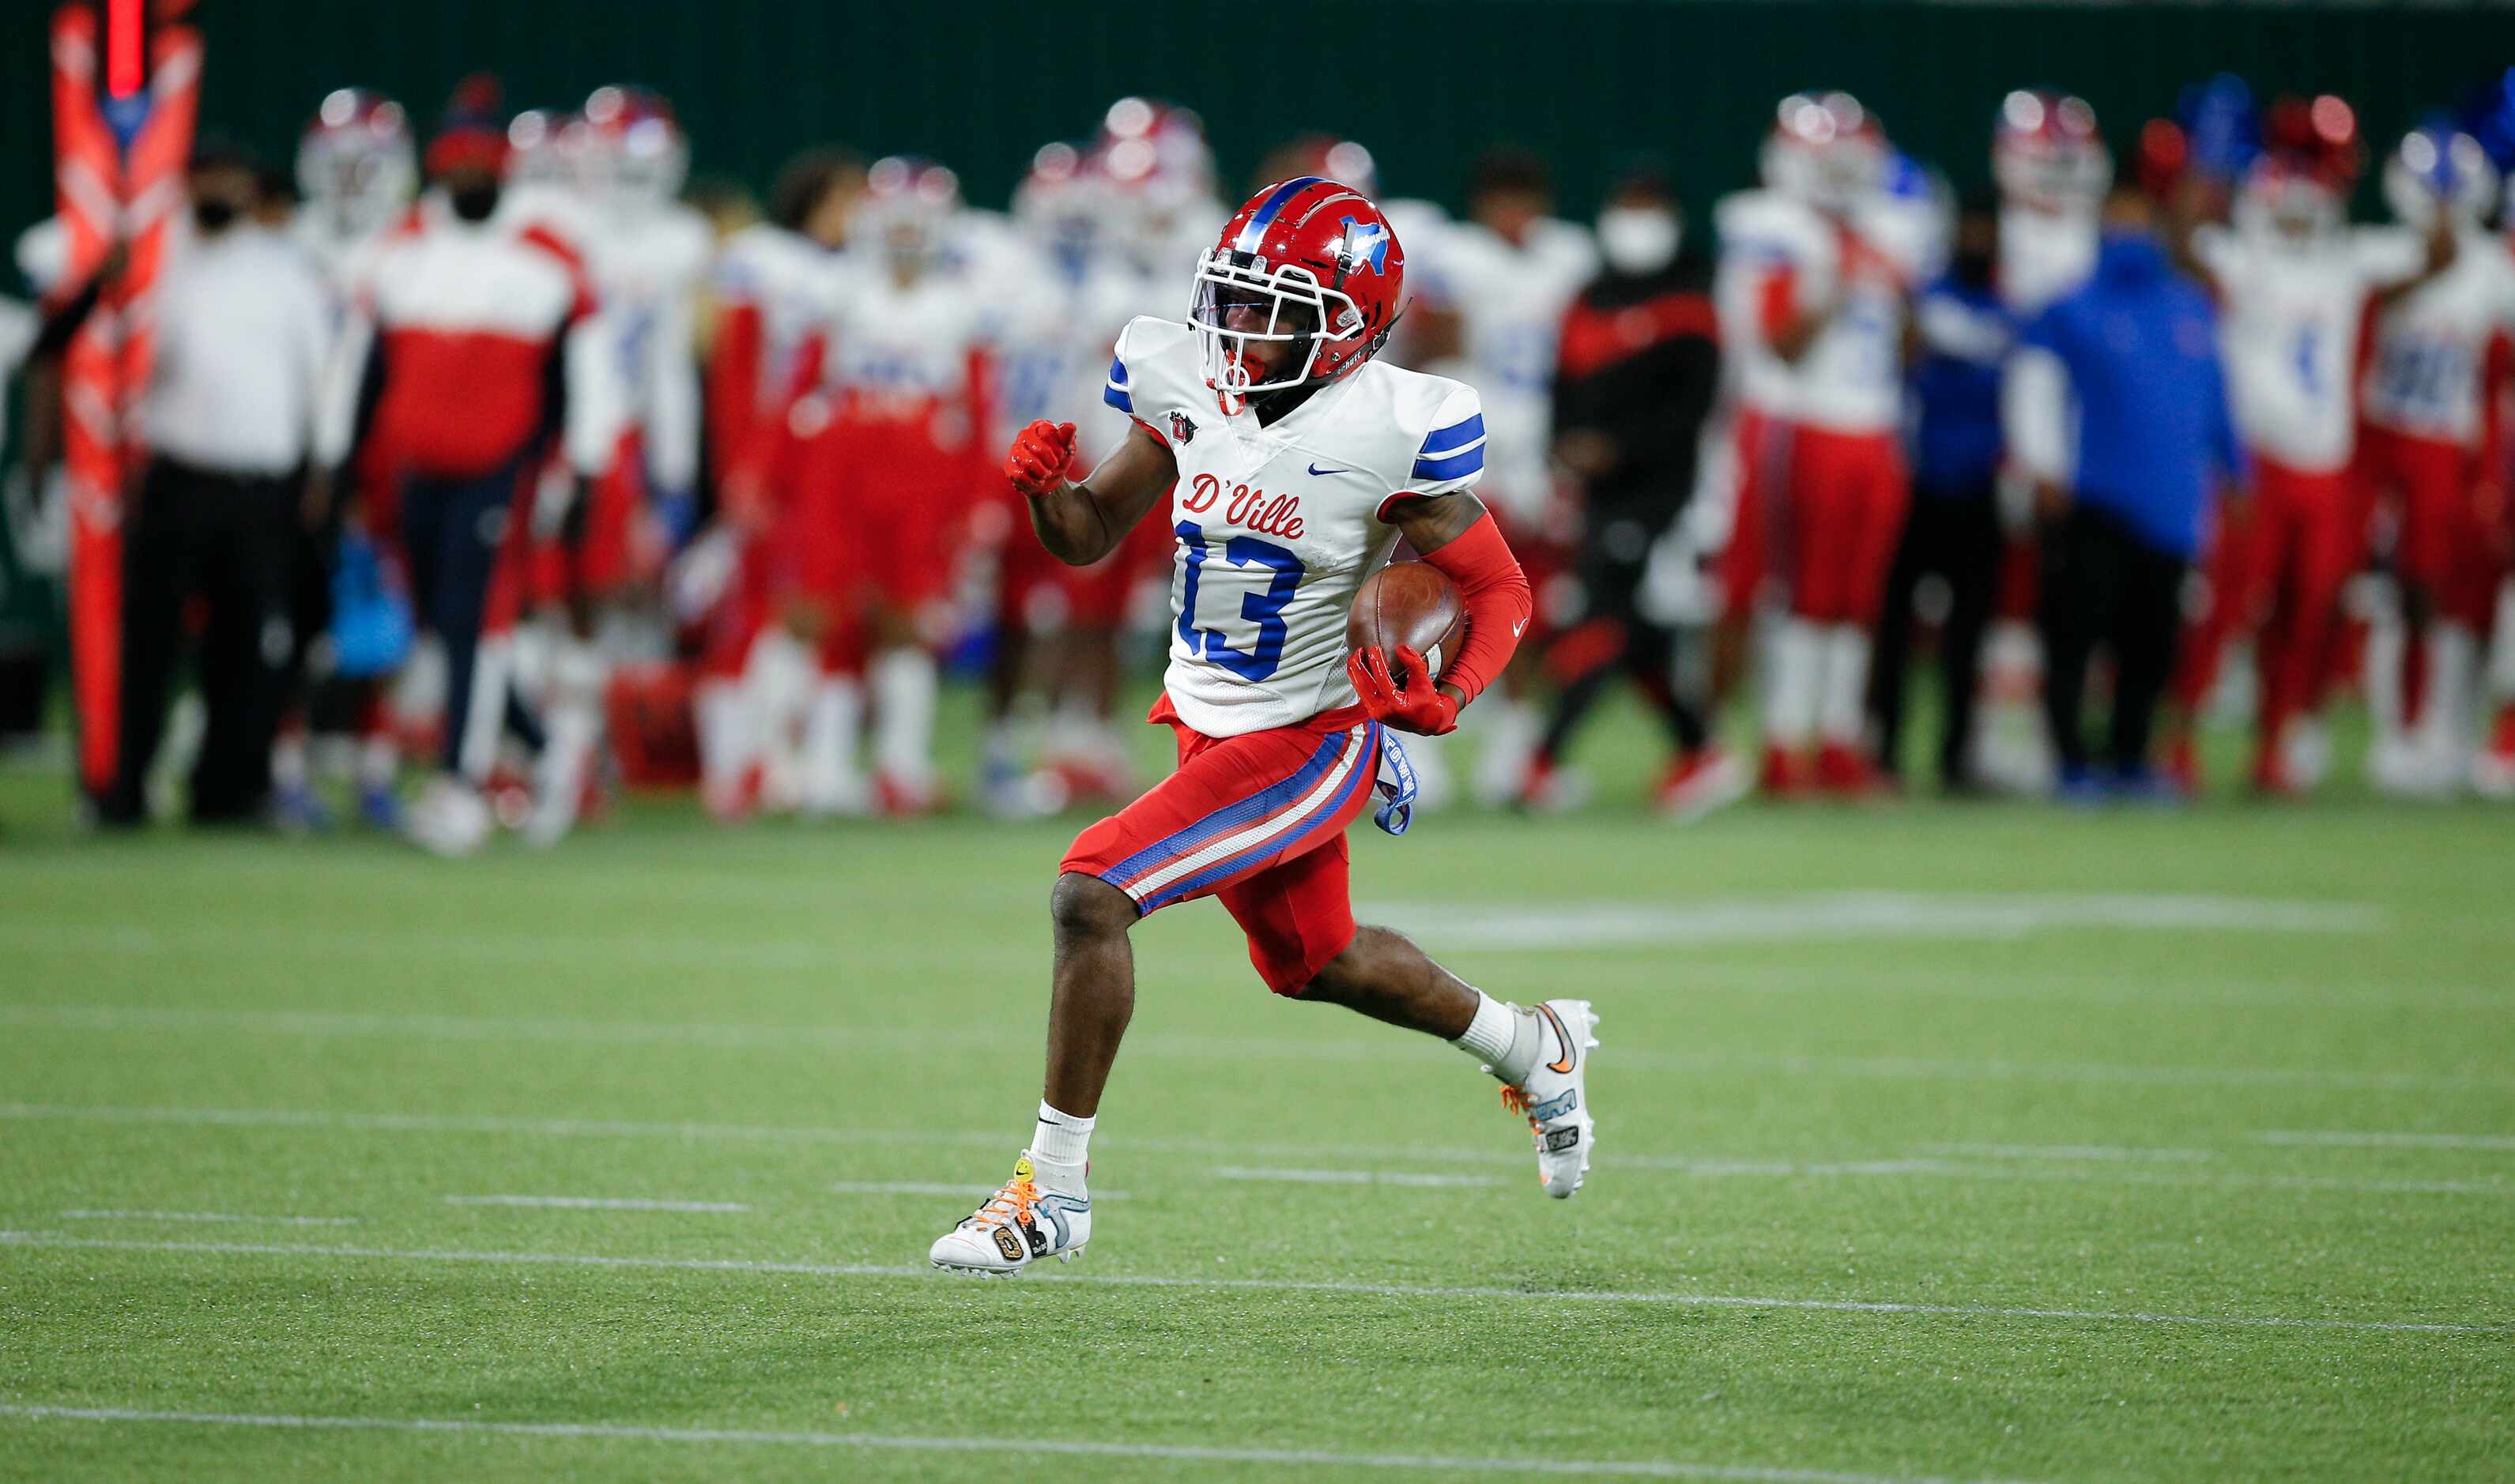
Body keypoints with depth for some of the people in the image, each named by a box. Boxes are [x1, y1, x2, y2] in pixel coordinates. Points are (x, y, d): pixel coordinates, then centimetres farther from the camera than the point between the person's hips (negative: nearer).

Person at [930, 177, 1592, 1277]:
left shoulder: (1387, 433, -21)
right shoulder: (1193, 389, -5)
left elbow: (1501, 593, -12)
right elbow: (1092, 535, 5)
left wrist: (1447, 695, -30)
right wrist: (1047, 490, -17)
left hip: (1307, 742, -8)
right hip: (1209, 731, 8)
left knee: (1090, 892, -20)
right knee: (1315, 963, 26)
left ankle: (1054, 1192, -12)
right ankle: (1537, 1051, 51)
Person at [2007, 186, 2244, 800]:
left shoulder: (2192, 309, 14)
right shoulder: (2073, 309, -1)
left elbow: (2214, 397, 23)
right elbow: (2032, 384, -3)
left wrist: (2231, 469, 23)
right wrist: (2045, 468, -10)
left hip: (2169, 507, 5)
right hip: (2095, 504, -5)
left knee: (2151, 645, 8)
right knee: (2075, 633, -7)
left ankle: (2129, 759, 20)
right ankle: (2072, 763, 0)